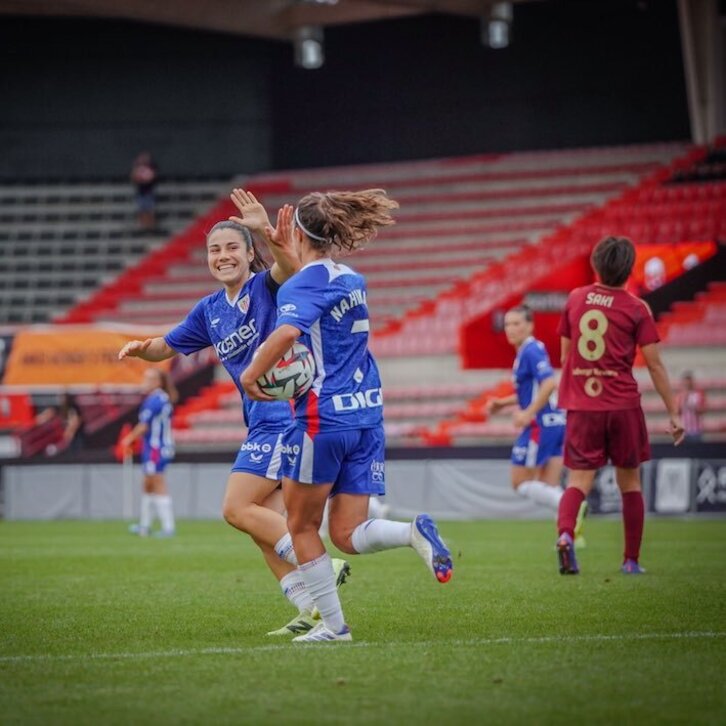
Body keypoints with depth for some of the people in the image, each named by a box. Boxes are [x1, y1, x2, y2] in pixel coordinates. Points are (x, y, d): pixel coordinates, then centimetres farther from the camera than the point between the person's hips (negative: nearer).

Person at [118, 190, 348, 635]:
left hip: (286, 412, -8)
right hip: (264, 424, 8)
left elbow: (290, 267, -31)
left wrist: (269, 232, -50)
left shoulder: (267, 286, -7)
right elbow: (166, 348, 24)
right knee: (265, 523, 5)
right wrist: (141, 348, 1)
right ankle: (312, 609, 6)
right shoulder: (210, 310, 14)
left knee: (237, 509, -13)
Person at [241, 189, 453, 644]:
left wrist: (251, 375, -17)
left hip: (323, 417, -7)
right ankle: (414, 532, -23)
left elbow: (287, 332, -31)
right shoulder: (353, 280, 14)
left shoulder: (302, 286, -10)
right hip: (367, 416, 7)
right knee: (348, 534, 6)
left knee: (302, 526, 10)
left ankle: (334, 625, 9)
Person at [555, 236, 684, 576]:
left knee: (579, 480, 0)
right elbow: (655, 365, -3)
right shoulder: (636, 308, -3)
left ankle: (564, 533, -29)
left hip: (581, 406, 2)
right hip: (623, 406, -2)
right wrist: (673, 413, 3)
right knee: (630, 483, 12)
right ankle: (631, 560, 14)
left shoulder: (575, 299, 7)